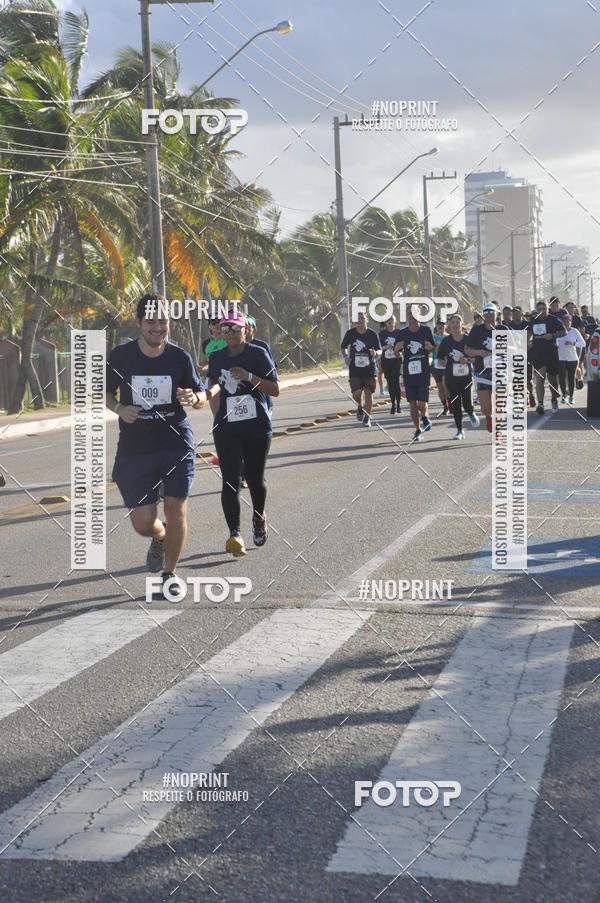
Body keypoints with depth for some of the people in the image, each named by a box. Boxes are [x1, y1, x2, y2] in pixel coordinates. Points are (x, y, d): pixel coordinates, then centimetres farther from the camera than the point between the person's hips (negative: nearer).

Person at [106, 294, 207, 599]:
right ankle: (160, 538, 36)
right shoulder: (120, 356, -3)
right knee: (142, 522, -3)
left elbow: (202, 396, 7)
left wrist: (194, 398, -17)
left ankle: (169, 574, 15)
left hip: (177, 445, 0)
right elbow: (105, 392, 11)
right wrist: (119, 409, -10)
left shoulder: (180, 357, -2)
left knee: (176, 509, -6)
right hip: (135, 449, 0)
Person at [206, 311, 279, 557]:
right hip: (226, 428, 2)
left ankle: (259, 518, 39)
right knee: (230, 480, -11)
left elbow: (275, 389, -8)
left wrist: (249, 376, -20)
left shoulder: (258, 354, -4)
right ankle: (235, 535, -18)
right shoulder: (216, 357, 9)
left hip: (257, 426, -2)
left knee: (255, 478, 10)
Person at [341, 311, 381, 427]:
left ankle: (367, 417, 16)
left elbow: (379, 350, 3)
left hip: (370, 368, -1)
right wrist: (345, 357, -3)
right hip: (354, 369, 1)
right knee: (356, 393, -8)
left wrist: (375, 353, -20)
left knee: (368, 394, 0)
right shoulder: (350, 333, 1)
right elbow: (343, 347, 15)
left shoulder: (372, 334, -3)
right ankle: (360, 408, 26)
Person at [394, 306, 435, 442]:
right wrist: (397, 348, -13)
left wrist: (430, 347, -12)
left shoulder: (426, 330, 1)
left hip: (424, 372, -2)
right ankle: (418, 430, 21)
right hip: (408, 373, 2)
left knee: (422, 404, -9)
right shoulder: (402, 333, 3)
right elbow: (396, 353, 10)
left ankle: (424, 416, 26)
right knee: (413, 404, 4)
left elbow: (434, 349, 11)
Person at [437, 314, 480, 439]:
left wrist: (468, 360, -13)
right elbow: (440, 358, 10)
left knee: (467, 404, -6)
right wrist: (447, 365, -5)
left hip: (467, 375, -1)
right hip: (451, 376, 1)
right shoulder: (446, 340, 2)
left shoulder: (468, 339, -2)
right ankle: (459, 431, 15)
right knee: (455, 404, 2)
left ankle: (471, 414, 32)